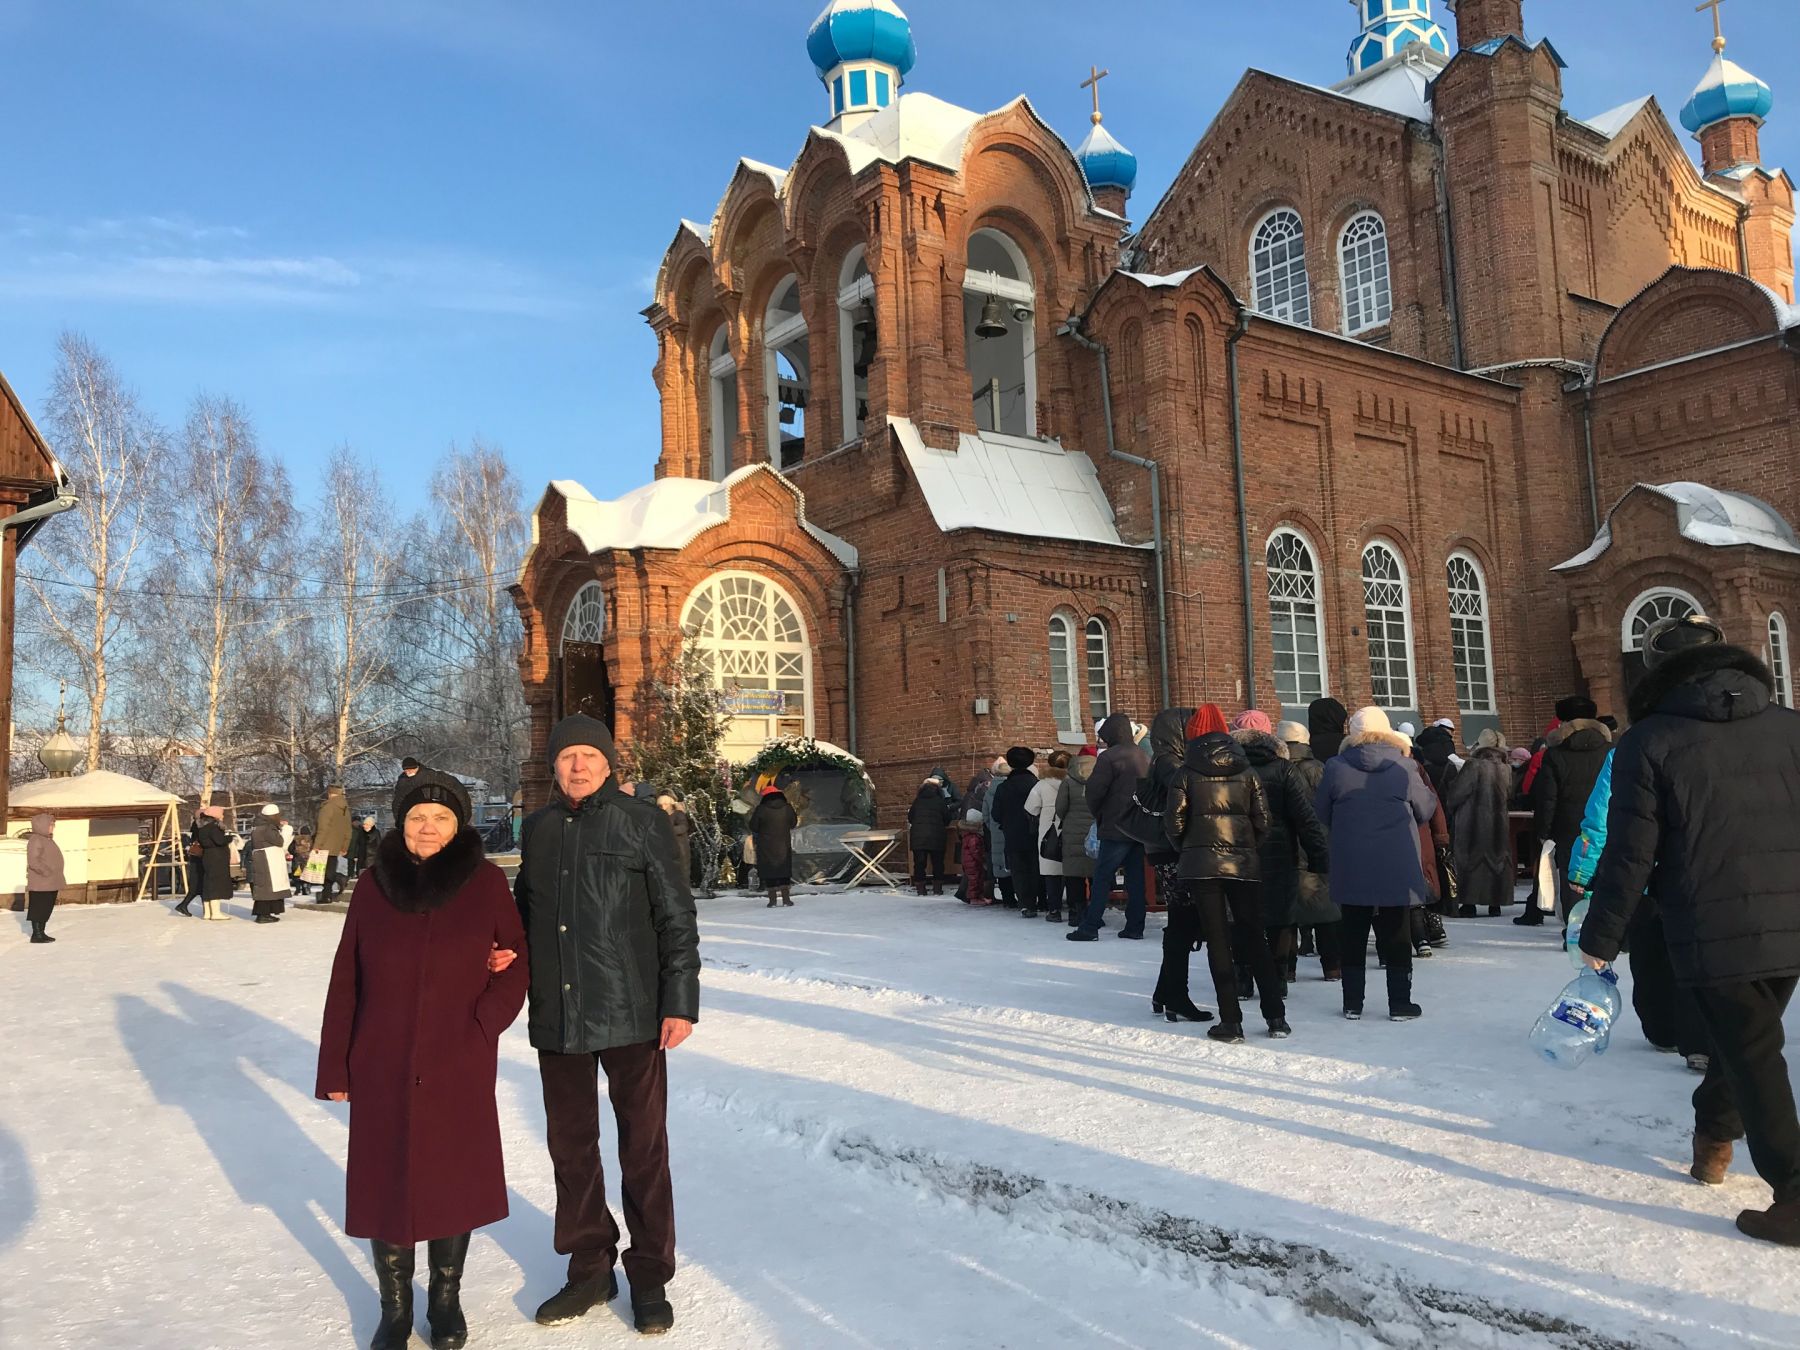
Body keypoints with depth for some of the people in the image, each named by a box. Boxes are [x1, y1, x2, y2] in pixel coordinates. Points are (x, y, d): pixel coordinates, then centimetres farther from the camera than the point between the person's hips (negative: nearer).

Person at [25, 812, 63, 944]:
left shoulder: (47, 839, 16)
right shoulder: (36, 840, -14)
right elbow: (33, 861, -23)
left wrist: (56, 876, 18)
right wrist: (47, 872, -23)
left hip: (51, 883, 10)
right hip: (40, 884, -10)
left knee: (47, 908, 13)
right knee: (38, 908, -4)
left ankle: (41, 933, 20)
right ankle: (37, 934, 0)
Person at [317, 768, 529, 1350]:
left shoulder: (486, 883, -5)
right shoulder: (373, 885, -1)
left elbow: (516, 964, -1)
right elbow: (345, 980, 2)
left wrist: (481, 1029, -11)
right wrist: (336, 1065, 1)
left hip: (459, 1070, -1)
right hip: (382, 1069, 1)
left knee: (452, 1182, 10)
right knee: (384, 1184, 9)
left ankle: (446, 1301, 32)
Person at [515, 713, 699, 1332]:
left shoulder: (642, 822, -3)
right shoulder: (537, 828, 10)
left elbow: (676, 917, -5)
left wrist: (680, 1001, -10)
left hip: (631, 1014, -4)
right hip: (556, 1017, 4)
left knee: (643, 1146, 6)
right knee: (571, 1144, 14)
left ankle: (650, 1275, 21)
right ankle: (589, 1268, 31)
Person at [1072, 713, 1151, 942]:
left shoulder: (1109, 757, -13)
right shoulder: (1144, 757, 11)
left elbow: (1094, 791, -12)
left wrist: (1098, 814, 5)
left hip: (1116, 828, -7)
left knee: (1102, 877, -3)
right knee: (1136, 877, 11)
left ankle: (1090, 927, -4)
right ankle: (1135, 926, 12)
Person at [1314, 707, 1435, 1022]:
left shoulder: (1336, 768, -5)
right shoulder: (1404, 768, -6)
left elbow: (1321, 815, 3)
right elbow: (1426, 810, 4)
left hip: (1351, 869, 1)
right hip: (1397, 870, -1)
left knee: (1353, 937, 11)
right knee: (1396, 937, 8)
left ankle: (1352, 1004, 15)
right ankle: (1400, 1004, 12)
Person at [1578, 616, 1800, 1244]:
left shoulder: (1647, 743, -7)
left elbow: (1630, 855, -10)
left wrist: (1599, 940, -1)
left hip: (1713, 932, -5)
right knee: (1747, 1038, 23)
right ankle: (1714, 1137, 41)